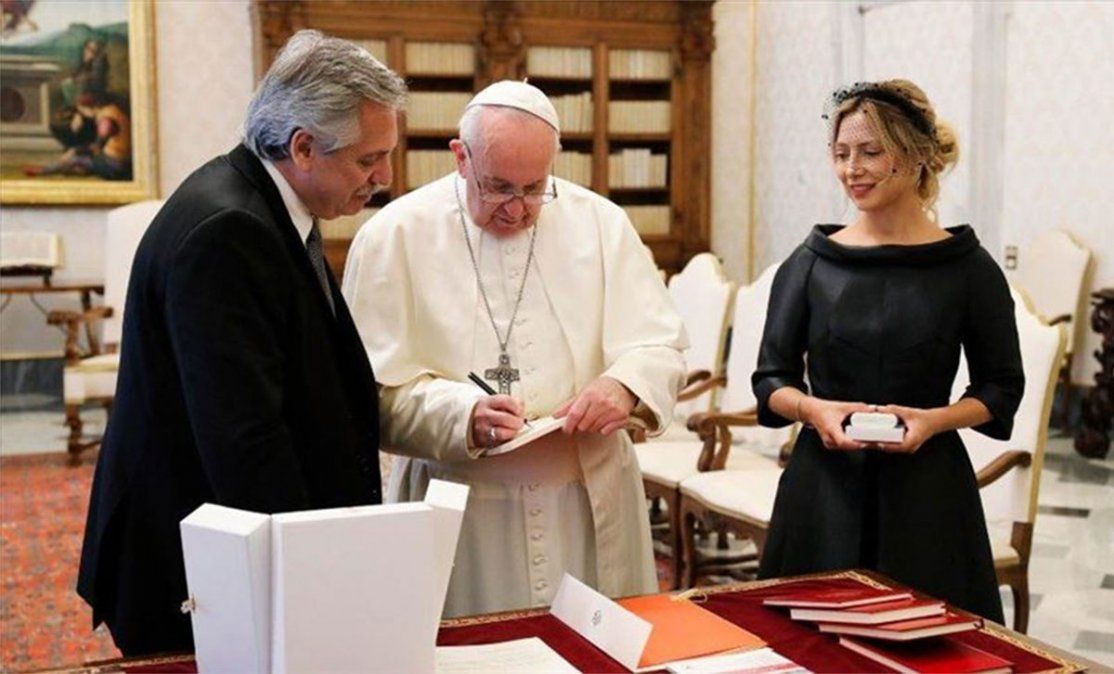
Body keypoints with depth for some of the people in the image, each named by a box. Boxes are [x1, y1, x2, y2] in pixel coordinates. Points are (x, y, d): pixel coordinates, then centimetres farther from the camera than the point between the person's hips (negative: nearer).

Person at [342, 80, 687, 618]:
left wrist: (625, 386, -16)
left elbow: (660, 347, 5)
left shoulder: (600, 223, 4)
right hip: (458, 515, -2)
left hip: (592, 507, 3)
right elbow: (377, 387, -9)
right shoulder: (394, 236, -4)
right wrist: (465, 417, -26)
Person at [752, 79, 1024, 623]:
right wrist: (814, 409, -14)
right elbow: (771, 379, 6)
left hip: (927, 485, -1)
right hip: (823, 484, 1)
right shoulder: (810, 263, 3)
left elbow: (1002, 388, 5)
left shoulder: (968, 267, -1)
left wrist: (934, 419, -13)